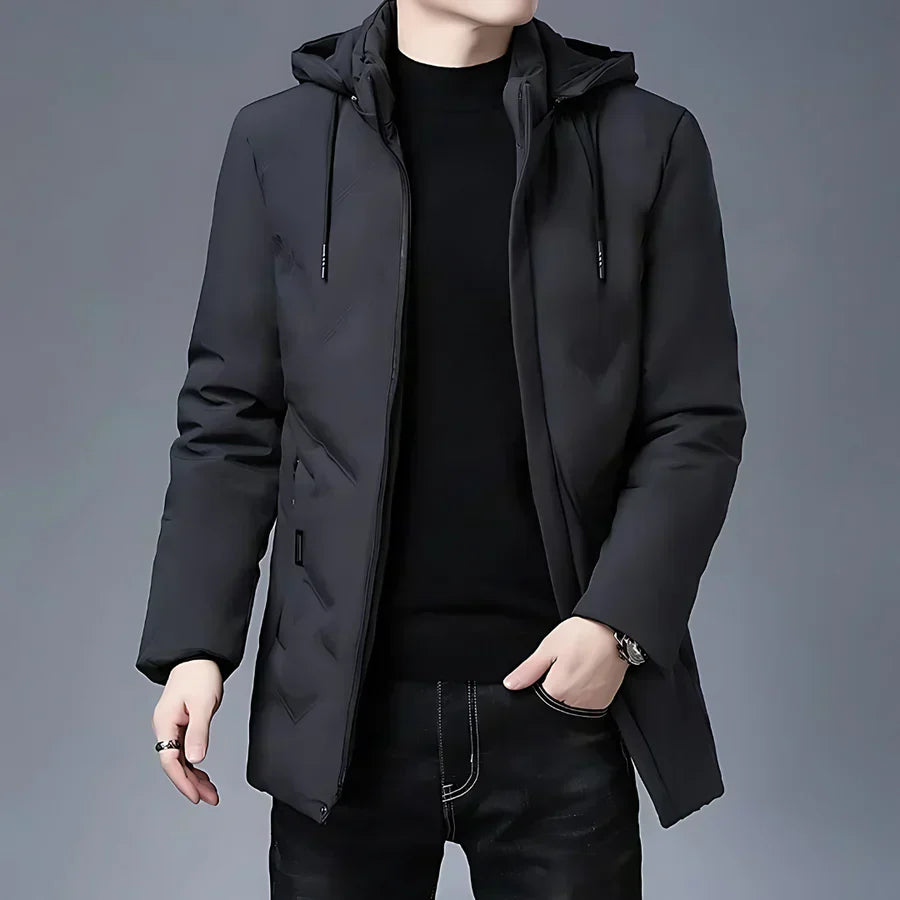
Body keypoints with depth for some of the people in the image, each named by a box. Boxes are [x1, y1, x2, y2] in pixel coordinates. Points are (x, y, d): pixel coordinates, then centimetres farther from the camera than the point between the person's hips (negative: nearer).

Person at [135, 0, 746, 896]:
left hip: (561, 698, 0)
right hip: (342, 707, 1)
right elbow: (230, 418, 4)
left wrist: (617, 621, -11)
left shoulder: (648, 141, 2)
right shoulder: (280, 141, 4)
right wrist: (193, 643, -4)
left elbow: (697, 422, 1)